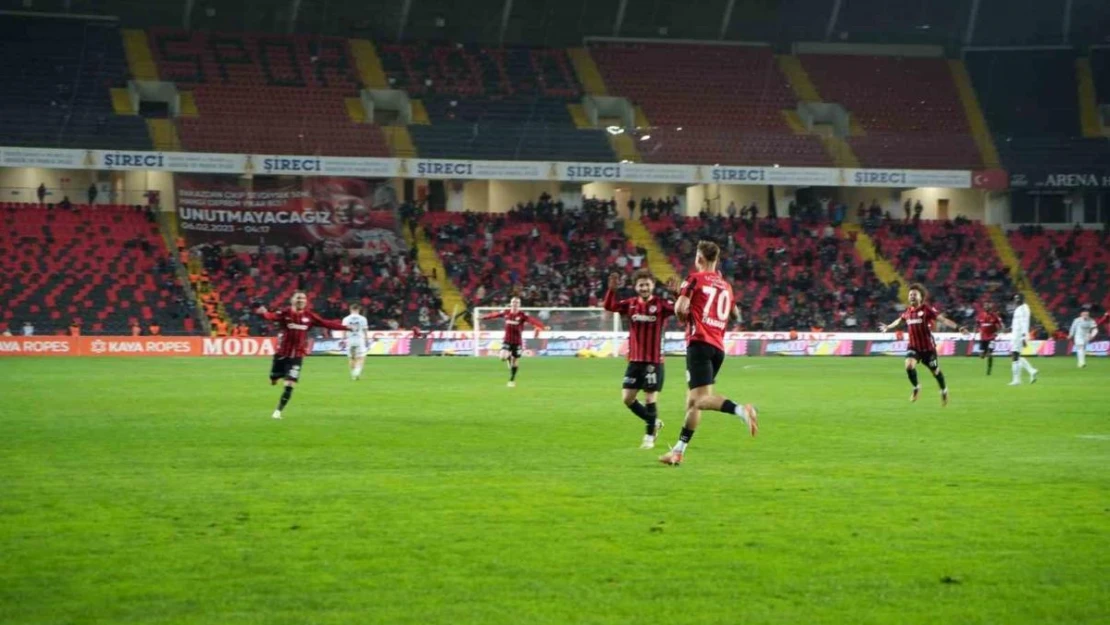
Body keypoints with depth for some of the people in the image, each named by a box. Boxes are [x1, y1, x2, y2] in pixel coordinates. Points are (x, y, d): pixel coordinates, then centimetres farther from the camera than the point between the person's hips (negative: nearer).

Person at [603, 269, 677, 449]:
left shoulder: (660, 304, -7)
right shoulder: (630, 304, 4)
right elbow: (609, 306, -5)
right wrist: (612, 289, -20)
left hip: (654, 361, -5)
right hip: (635, 360, 5)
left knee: (650, 398, -3)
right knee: (627, 398, 5)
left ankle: (649, 437, 11)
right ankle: (654, 423, 25)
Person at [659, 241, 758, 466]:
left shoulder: (696, 279, 0)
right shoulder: (726, 286, 17)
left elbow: (680, 308, -10)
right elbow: (735, 314, 29)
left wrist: (686, 319, 10)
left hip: (699, 342, -7)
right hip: (718, 347, 7)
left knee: (701, 398, -18)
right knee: (693, 400, 12)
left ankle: (741, 410, -40)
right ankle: (678, 451, 15)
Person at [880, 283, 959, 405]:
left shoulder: (927, 309, -13)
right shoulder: (908, 311, 4)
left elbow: (942, 319, -23)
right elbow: (899, 320, 27)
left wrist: (956, 327, -37)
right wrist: (888, 327, 42)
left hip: (928, 347, -4)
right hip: (914, 346, 4)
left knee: (935, 371, 9)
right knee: (909, 365, -21)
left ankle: (944, 391, 36)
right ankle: (916, 387, 5)